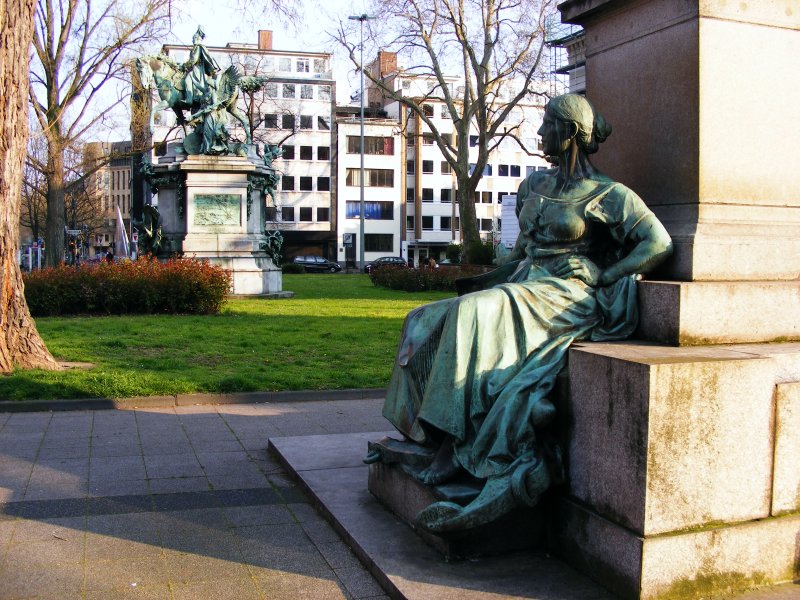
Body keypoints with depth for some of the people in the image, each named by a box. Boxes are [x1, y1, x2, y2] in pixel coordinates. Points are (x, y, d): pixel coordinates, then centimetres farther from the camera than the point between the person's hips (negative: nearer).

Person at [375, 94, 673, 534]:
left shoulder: (606, 195, -2)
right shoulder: (534, 185, 19)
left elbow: (659, 242, -5)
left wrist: (599, 279, -10)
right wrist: (488, 277, 10)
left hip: (565, 299, -8)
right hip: (522, 286, 8)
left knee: (474, 315, -33)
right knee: (428, 322, -13)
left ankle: (452, 450, -28)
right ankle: (431, 440, -15)